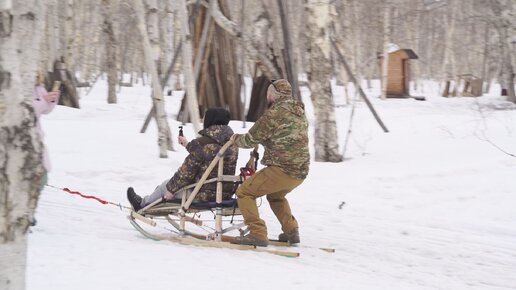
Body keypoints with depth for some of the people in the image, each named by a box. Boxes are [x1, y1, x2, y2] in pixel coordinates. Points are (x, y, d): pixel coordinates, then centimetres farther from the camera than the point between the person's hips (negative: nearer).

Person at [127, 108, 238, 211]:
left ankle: (143, 205, 40)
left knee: (167, 185, 16)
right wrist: (188, 145, 29)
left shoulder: (203, 143, -20)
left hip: (203, 195, -7)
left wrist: (171, 188, -3)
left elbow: (188, 170, -15)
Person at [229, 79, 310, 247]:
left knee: (244, 192, -2)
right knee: (275, 195, 34)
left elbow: (251, 139, -5)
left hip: (283, 170, -9)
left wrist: (236, 139, 14)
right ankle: (291, 231, 30)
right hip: (301, 171, 9)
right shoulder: (300, 112, 14)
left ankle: (257, 234, -10)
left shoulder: (274, 113, -12)